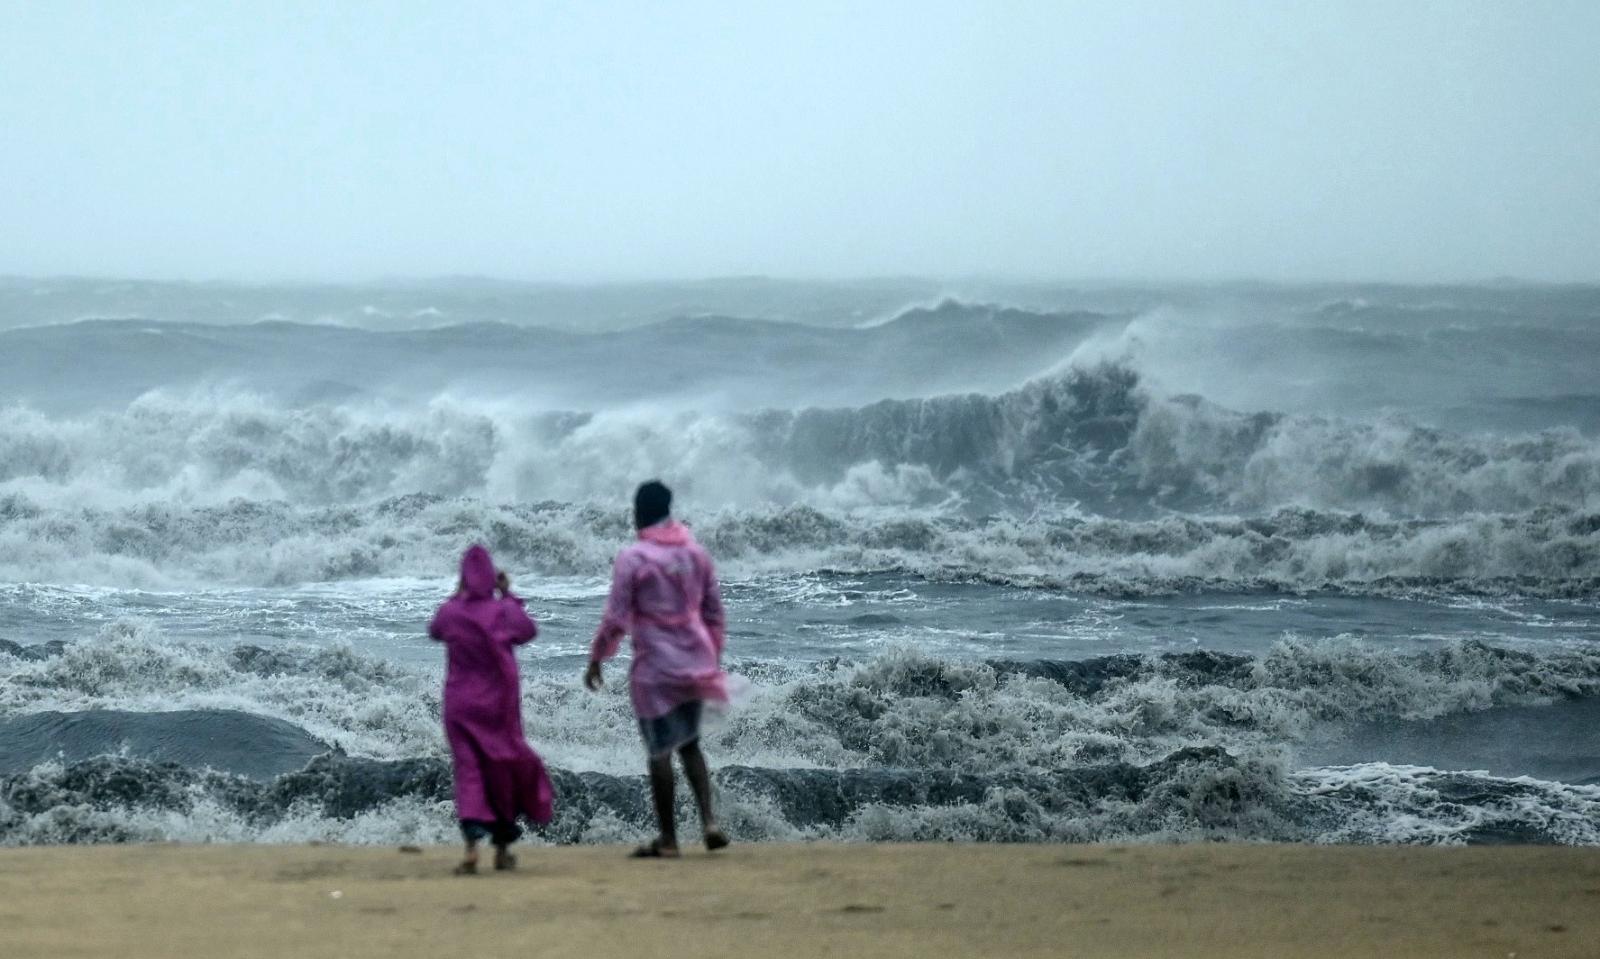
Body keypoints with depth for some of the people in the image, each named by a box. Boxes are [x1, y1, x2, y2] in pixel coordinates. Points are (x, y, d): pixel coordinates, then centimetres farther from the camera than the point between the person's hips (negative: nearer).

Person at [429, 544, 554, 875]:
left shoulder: (451, 612, -7)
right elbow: (529, 630, 10)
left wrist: (457, 596, 17)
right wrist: (509, 594, 12)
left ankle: (471, 845, -21)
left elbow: (435, 630, 15)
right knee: (502, 772, 14)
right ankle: (502, 848, 20)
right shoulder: (503, 611, -10)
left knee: (468, 772, -1)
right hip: (498, 705, 0)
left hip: (461, 706, 0)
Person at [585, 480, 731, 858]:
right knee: (689, 744, 17)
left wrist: (596, 659, 0)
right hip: (696, 663, 5)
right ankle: (709, 821, 2)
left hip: (655, 667, -5)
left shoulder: (632, 559, -11)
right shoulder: (696, 553, 6)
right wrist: (714, 656, 22)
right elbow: (714, 611, 12)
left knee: (660, 751, 2)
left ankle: (668, 838, 5)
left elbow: (616, 618, -11)